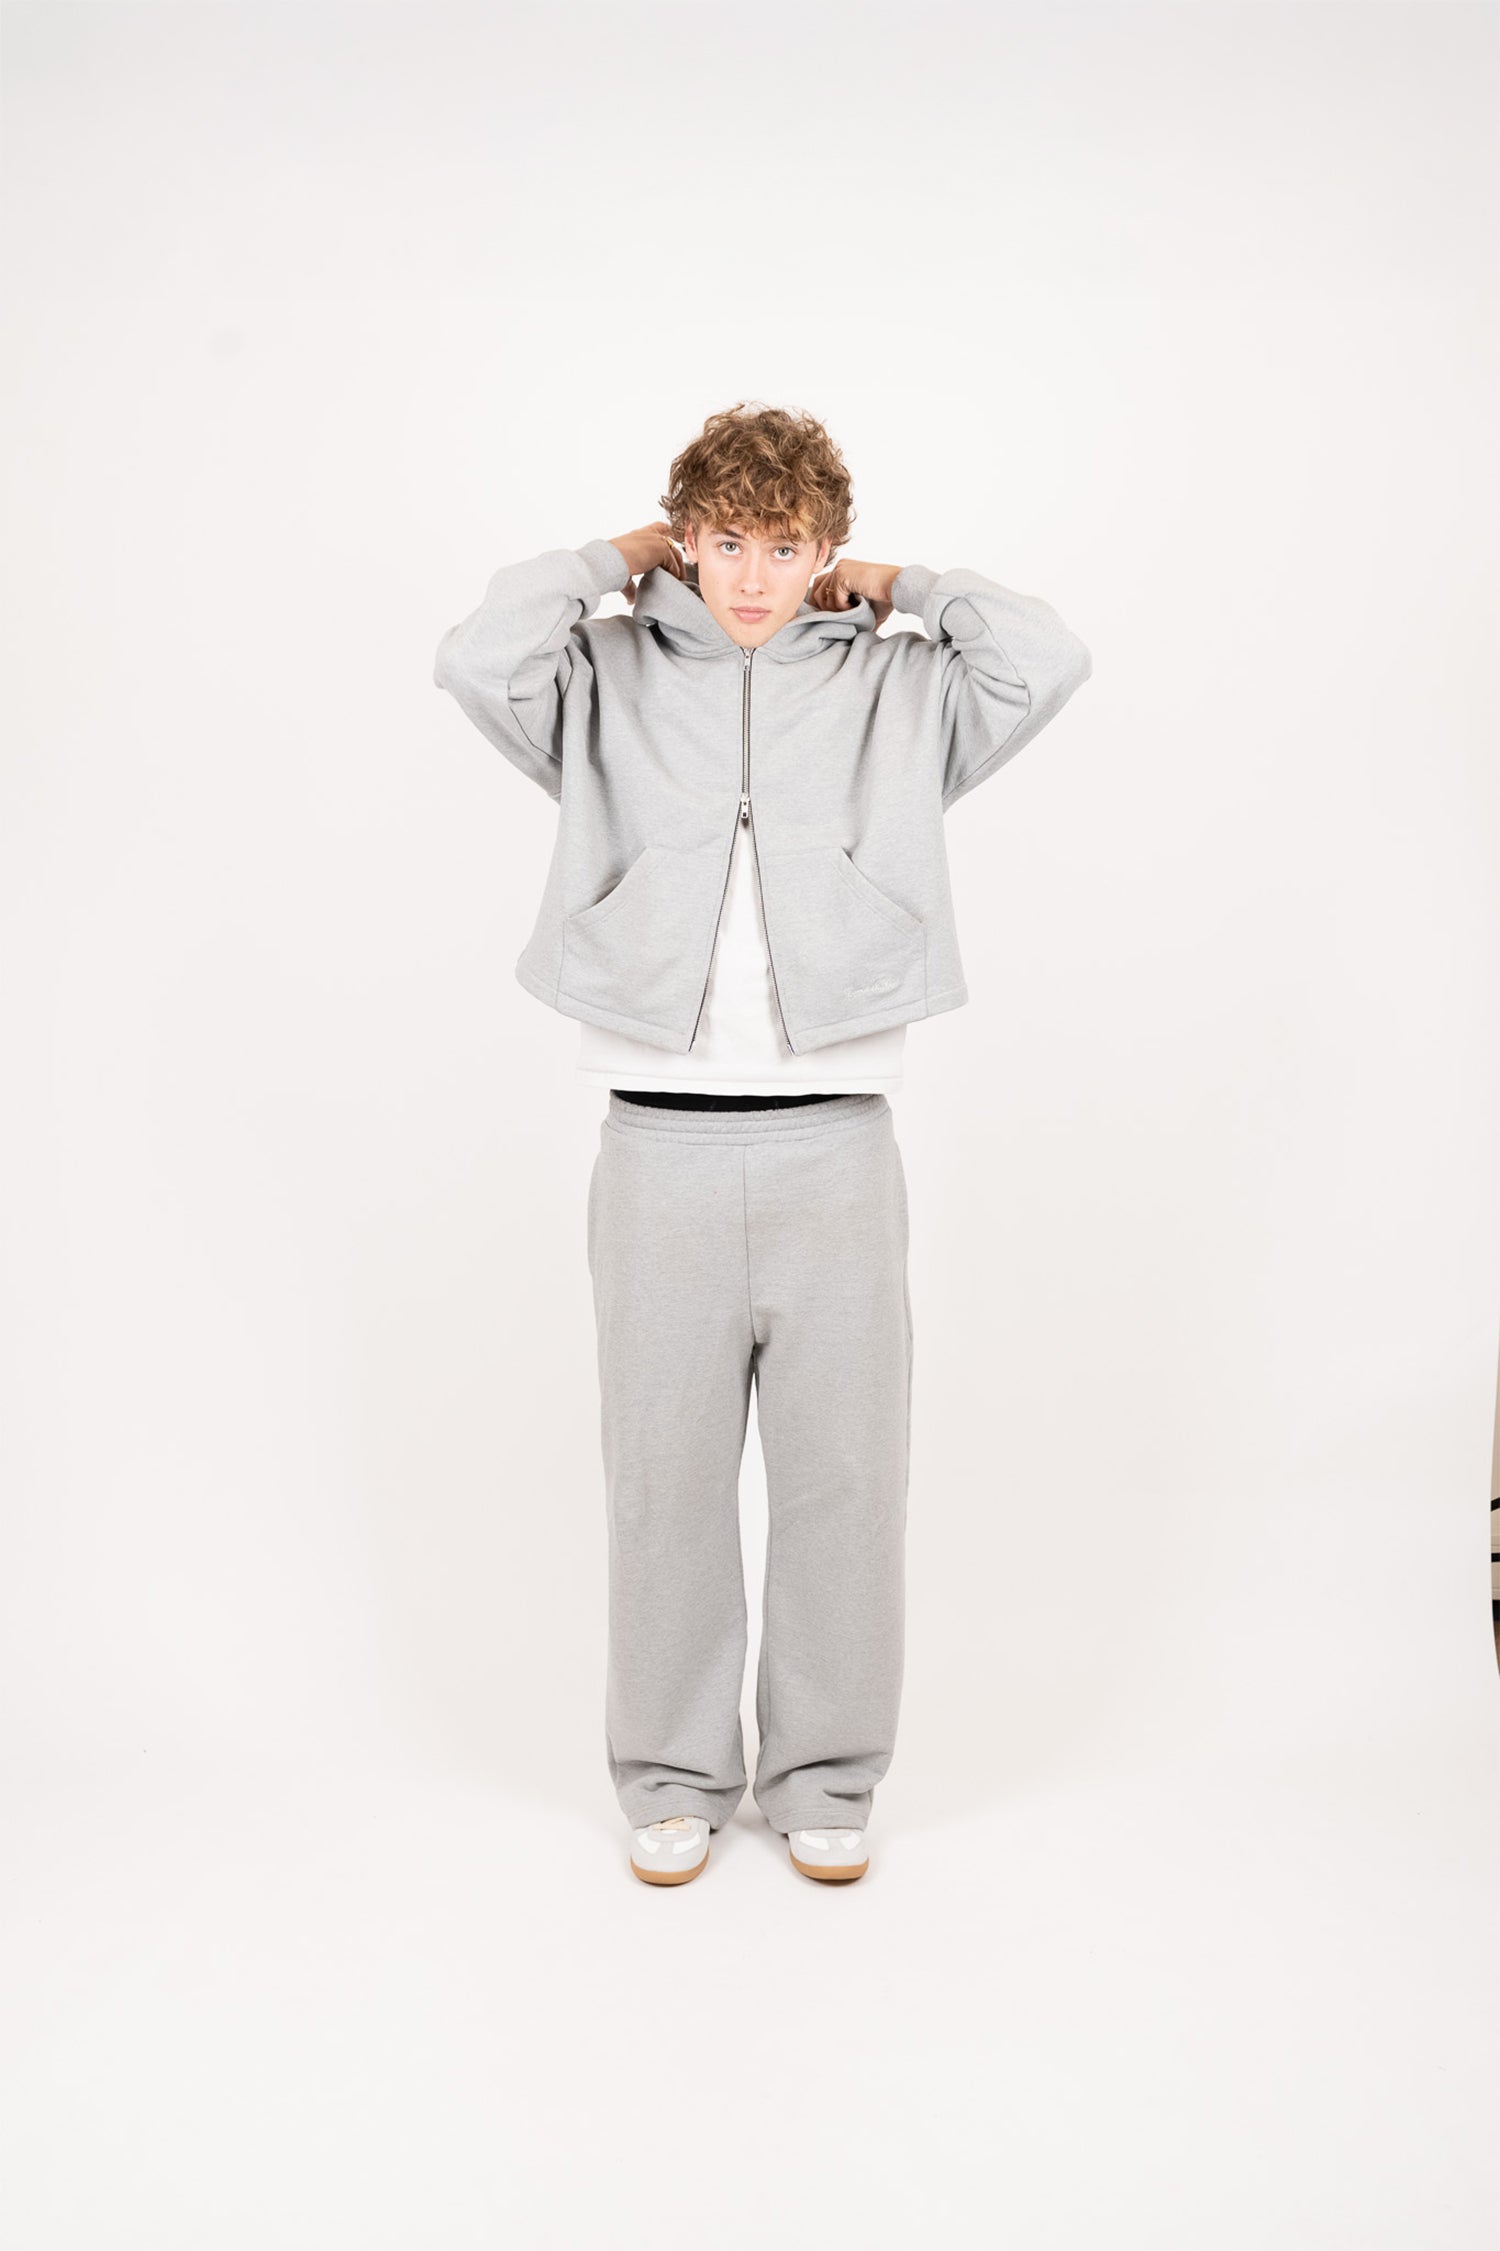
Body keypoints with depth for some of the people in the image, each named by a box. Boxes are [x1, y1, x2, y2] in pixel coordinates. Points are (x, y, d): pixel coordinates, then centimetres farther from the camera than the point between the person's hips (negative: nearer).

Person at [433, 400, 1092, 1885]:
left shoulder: (892, 689, 10)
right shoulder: (611, 680, 8)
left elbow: (1045, 662, -5)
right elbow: (477, 659, -9)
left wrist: (898, 583, 9)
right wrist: (617, 558, 5)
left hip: (834, 1140, 1)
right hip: (660, 1144, 0)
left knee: (843, 1471, 7)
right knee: (665, 1471, 8)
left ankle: (825, 1776, 25)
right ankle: (673, 1775, 26)